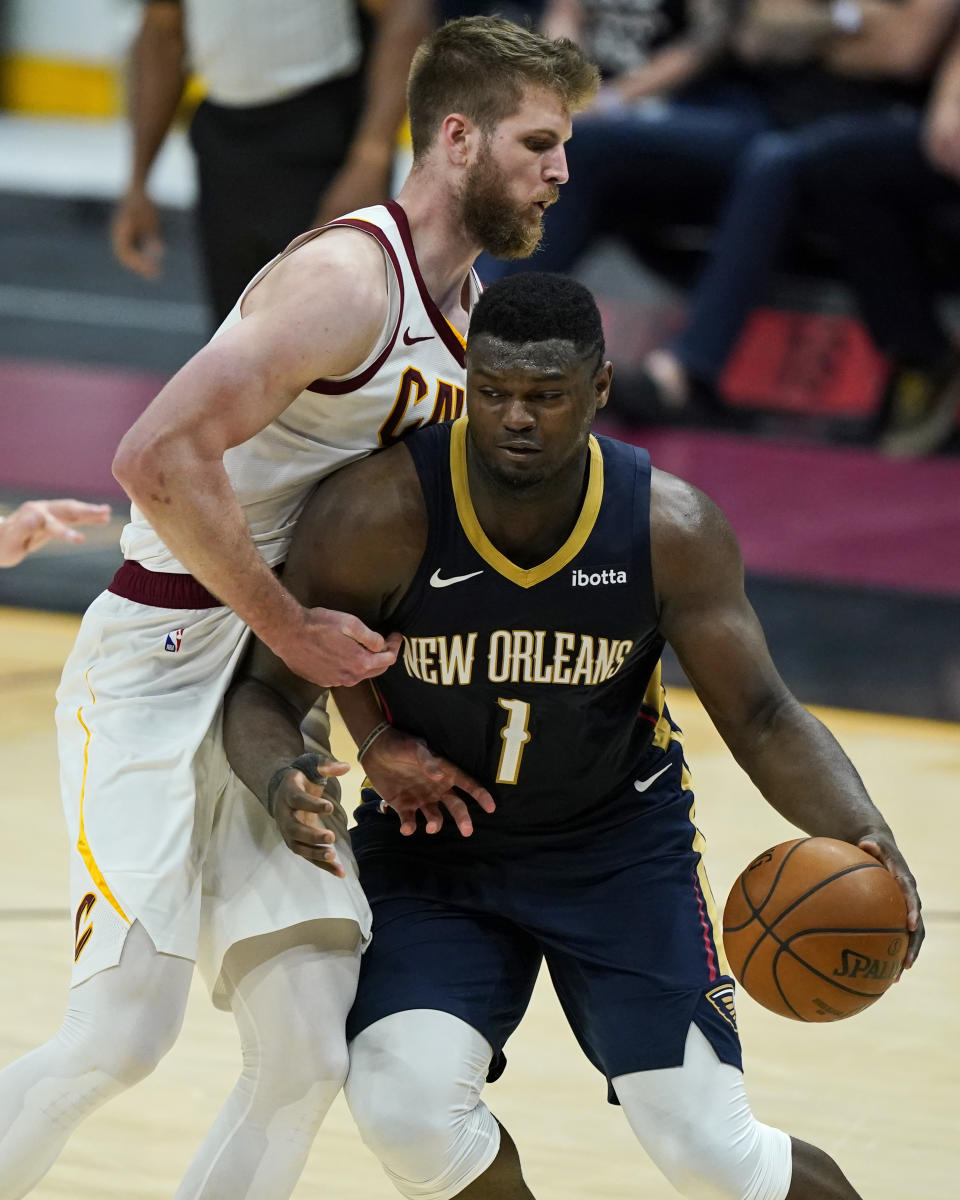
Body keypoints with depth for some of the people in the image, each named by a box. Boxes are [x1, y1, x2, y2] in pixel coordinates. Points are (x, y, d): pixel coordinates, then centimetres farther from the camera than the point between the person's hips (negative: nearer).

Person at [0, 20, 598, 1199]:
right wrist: (295, 630, -21)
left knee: (312, 1058, 0)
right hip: (159, 668, -9)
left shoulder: (472, 316, 13)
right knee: (123, 1030, -16)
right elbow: (159, 458, -27)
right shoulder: (350, 280, -16)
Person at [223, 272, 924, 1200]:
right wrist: (282, 783, -40)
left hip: (621, 843, 0)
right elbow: (265, 691, -16)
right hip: (431, 850, 0)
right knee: (405, 1105, -24)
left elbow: (761, 718, -12)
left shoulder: (672, 529, -19)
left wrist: (863, 835, -31)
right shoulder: (378, 515, -24)